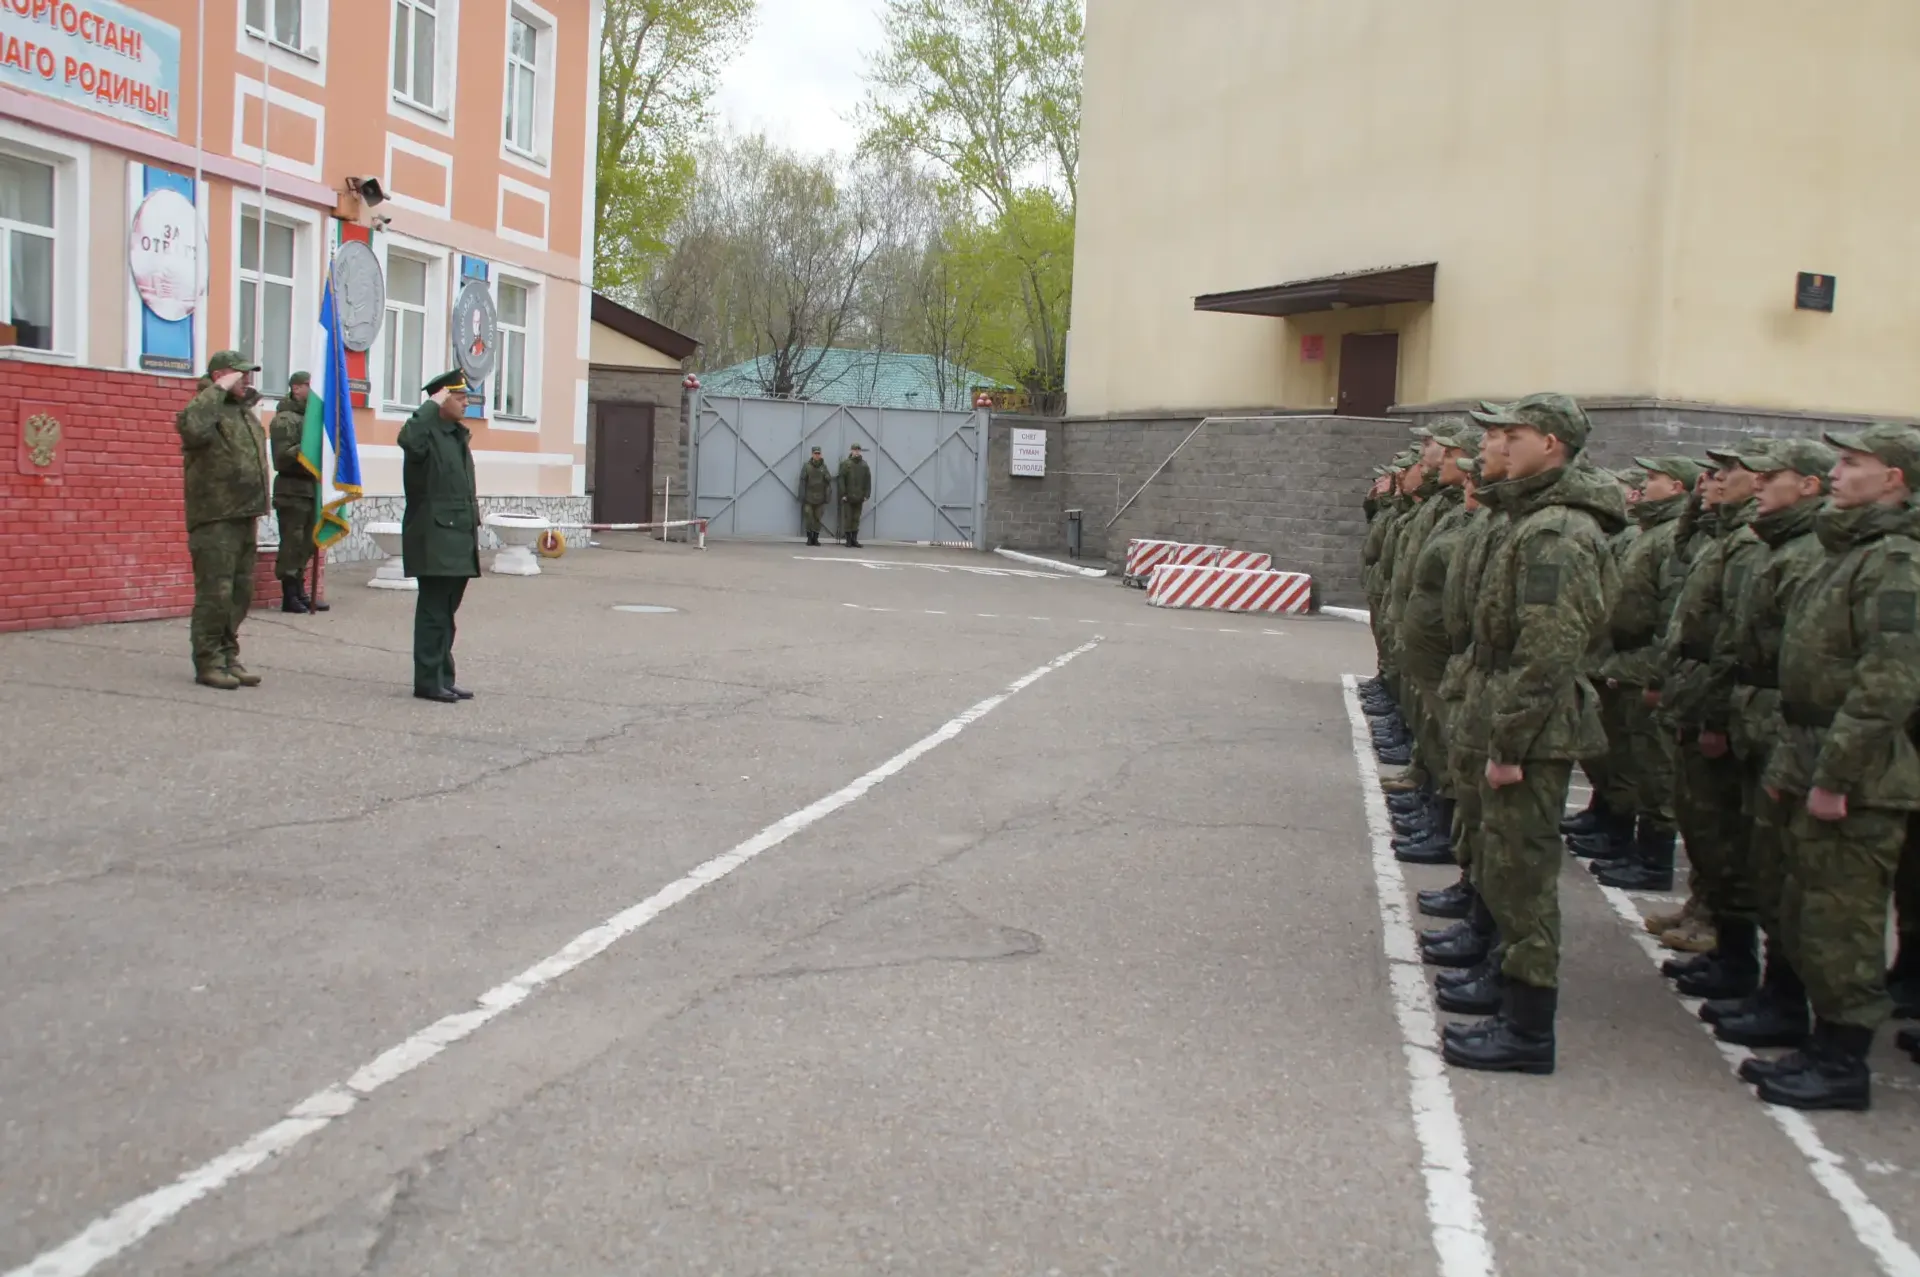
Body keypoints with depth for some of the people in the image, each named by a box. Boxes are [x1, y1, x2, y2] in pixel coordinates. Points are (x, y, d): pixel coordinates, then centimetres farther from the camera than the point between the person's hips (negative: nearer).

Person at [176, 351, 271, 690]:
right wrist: (219, 389, -23)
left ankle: (229, 658, 21)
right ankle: (208, 664, -1)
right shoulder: (209, 409, -8)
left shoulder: (246, 415, 20)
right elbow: (191, 426, -34)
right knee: (215, 593, -8)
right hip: (214, 521, -9)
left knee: (240, 595, 12)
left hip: (243, 519, 9)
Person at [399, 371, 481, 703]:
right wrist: (432, 405, -25)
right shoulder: (427, 432, -10)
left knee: (446, 612, 13)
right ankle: (428, 681, 2)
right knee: (433, 612, -4)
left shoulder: (459, 435, 17)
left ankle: (444, 678, 20)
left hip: (459, 539, 9)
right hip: (434, 541, -9)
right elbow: (408, 439, -35)